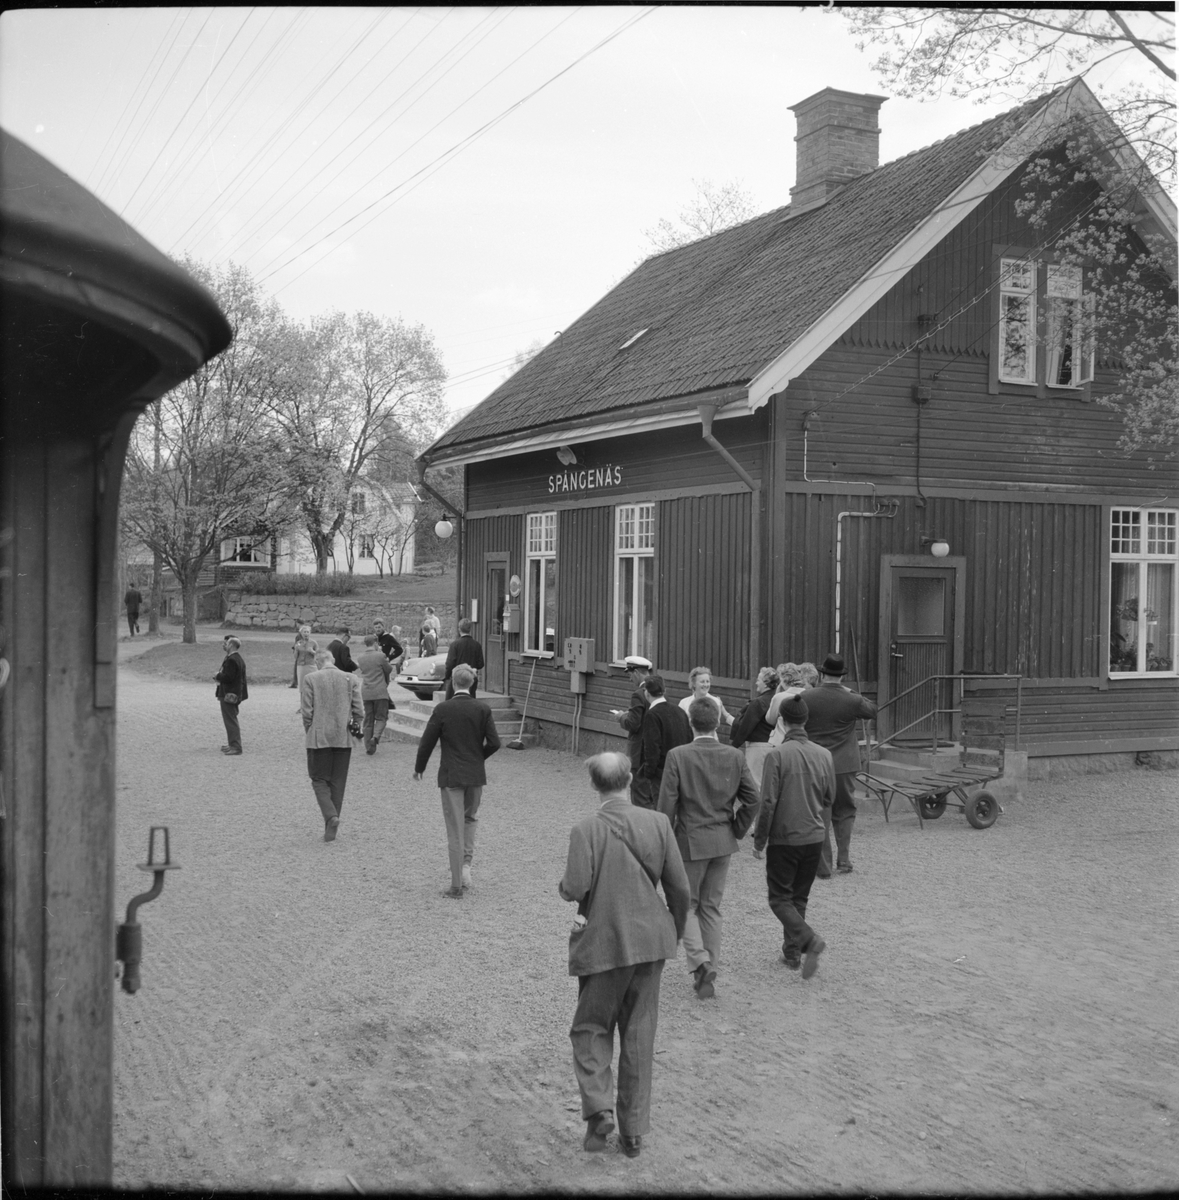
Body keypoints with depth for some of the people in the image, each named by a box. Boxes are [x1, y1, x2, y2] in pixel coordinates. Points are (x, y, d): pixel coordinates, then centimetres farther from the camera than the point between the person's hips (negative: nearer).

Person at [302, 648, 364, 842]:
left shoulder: (310, 679, -5)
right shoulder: (351, 679, 2)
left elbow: (307, 712, -6)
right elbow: (359, 712, 0)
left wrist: (309, 733, 8)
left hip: (318, 738, -2)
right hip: (343, 739, 3)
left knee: (319, 780, 9)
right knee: (337, 782, 11)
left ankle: (331, 816, -14)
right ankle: (330, 830, 14)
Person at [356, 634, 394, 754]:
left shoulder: (360, 658, 4)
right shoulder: (380, 656, -10)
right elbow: (389, 670, 1)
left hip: (366, 692, 4)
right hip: (380, 691, -4)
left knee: (368, 720, 9)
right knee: (381, 717, 5)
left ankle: (369, 747, 9)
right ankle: (375, 736, -21)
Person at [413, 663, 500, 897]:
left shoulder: (442, 709, -9)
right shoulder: (483, 709, -4)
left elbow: (427, 742, -6)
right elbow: (494, 743, -7)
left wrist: (419, 768, 10)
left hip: (451, 776, -2)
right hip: (476, 775, 2)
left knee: (455, 830, 3)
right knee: (470, 818, 26)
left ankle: (457, 886, 7)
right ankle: (466, 864, 10)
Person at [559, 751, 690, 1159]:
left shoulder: (586, 829, -14)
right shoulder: (658, 823, -4)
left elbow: (574, 888, -21)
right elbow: (680, 888, -1)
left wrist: (563, 888, 2)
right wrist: (676, 930, 14)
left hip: (602, 943, -3)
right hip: (650, 942, 3)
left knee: (591, 1028, 15)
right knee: (639, 1035, 13)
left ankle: (598, 1109, -1)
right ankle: (634, 1131, 19)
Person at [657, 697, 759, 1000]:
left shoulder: (677, 757, -14)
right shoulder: (735, 757, -3)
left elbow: (667, 804, -13)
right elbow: (753, 800, -1)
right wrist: (736, 831, 11)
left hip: (690, 842, -4)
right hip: (723, 843, 4)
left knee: (685, 905, 12)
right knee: (711, 907, 16)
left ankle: (699, 960, -9)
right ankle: (708, 974, 20)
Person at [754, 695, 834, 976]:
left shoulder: (777, 755, -16)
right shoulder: (824, 755, -2)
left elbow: (768, 802, -15)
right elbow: (829, 799, 9)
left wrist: (760, 838, -4)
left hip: (784, 837, -5)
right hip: (814, 837, 5)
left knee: (780, 898, 6)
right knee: (799, 897, 18)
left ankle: (809, 940, -14)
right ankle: (792, 953, 23)